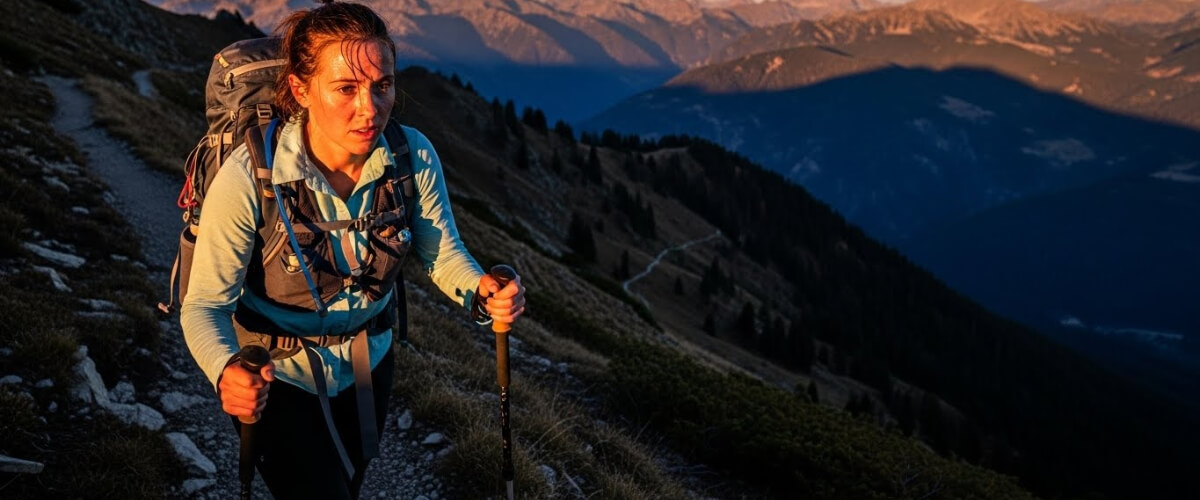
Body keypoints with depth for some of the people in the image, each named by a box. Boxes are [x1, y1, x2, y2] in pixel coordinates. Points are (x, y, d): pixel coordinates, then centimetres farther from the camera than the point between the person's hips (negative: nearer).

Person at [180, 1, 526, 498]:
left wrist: (482, 291, -31)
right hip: (275, 378, -4)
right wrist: (227, 373, -46)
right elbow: (206, 304, -26)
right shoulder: (249, 177, -31)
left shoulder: (414, 155, -21)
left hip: (368, 365, 4)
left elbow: (443, 252, -10)